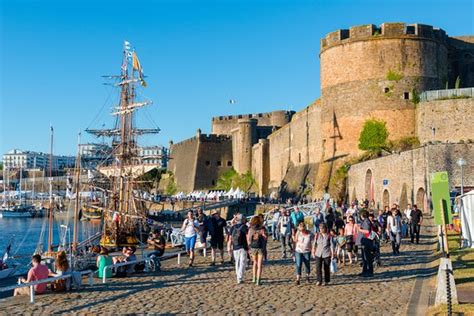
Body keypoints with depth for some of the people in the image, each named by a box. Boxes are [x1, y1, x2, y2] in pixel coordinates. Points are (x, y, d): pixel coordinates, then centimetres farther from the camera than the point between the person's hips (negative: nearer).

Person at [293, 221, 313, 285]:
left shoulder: (310, 234, -9)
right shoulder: (298, 232, -4)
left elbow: (312, 243, -4)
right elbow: (295, 240, -4)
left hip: (307, 252, -1)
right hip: (298, 251, 1)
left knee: (307, 264, 12)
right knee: (298, 265, -7)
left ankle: (307, 276, 34)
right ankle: (298, 279, -7)